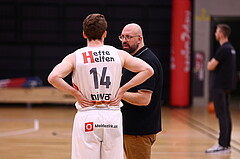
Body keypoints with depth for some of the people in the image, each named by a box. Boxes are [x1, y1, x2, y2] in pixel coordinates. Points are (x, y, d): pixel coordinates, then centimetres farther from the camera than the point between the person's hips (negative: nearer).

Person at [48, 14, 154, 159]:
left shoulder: (74, 57, -1)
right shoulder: (119, 54, 3)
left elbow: (53, 77, -15)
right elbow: (148, 70, 0)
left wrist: (75, 92, -4)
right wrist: (123, 89, 2)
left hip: (87, 117, -1)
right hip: (113, 116, 2)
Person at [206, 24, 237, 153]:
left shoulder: (223, 49, -17)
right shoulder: (231, 48, 14)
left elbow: (210, 67, -17)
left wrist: (209, 63, 3)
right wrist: (213, 64, 10)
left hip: (220, 86, -10)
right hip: (226, 85, 10)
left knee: (222, 115, -9)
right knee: (226, 115, 11)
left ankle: (222, 145, -9)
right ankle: (227, 144, 15)